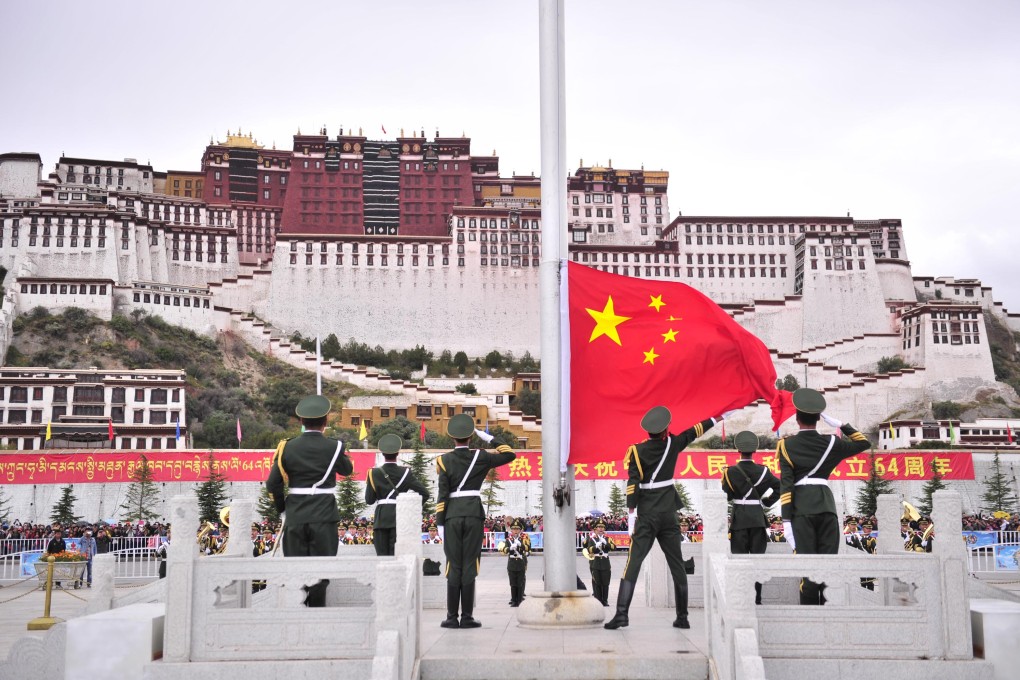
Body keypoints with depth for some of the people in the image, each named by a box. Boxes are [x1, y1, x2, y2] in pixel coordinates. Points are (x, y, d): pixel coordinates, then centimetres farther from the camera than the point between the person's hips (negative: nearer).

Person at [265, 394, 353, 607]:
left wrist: (282, 507, 14)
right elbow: (347, 469, 13)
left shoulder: (288, 447, -1)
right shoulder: (333, 447, -5)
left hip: (295, 517, 2)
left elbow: (273, 484, -1)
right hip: (324, 517, -2)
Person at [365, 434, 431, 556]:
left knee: (382, 556, 3)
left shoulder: (374, 473, -1)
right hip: (400, 518, 0)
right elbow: (424, 493, -5)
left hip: (381, 519, 0)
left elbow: (369, 500, 0)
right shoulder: (405, 472, -2)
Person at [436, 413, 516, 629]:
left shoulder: (444, 460, 0)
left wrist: (439, 522, 0)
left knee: (453, 566, 4)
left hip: (452, 515, 0)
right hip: (474, 514, 0)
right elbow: (510, 454, 13)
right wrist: (486, 436, 11)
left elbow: (442, 494, -4)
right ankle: (467, 617, 2)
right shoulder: (480, 457, 1)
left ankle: (452, 617, 4)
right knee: (469, 565, 2)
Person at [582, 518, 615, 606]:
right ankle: (597, 601, 2)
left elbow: (614, 547, -7)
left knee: (605, 583, 2)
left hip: (605, 563, 2)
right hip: (595, 564, -1)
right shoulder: (591, 538, 6)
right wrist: (597, 546, -23)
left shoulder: (607, 538, 9)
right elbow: (589, 549, -6)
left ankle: (605, 600, 9)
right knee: (597, 583, -2)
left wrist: (605, 543, -22)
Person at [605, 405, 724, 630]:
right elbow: (694, 432, 18)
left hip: (646, 516, -2)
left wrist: (631, 516, -7)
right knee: (677, 565, 10)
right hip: (669, 515, 3)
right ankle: (682, 617, 13)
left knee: (633, 564, -6)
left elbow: (632, 484, -10)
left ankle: (622, 614, -16)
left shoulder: (637, 451, -5)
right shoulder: (672, 444, 2)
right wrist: (717, 417, 33)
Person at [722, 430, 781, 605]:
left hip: (739, 520, -1)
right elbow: (780, 487, -2)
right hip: (758, 519, 1)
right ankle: (756, 598, 4)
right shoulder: (762, 471, 0)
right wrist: (765, 502, 5)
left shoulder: (731, 472, -6)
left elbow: (725, 495, -6)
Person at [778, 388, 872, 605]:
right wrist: (839, 424, 16)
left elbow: (786, 484, -7)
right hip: (827, 506, 2)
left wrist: (786, 520, -9)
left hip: (801, 507, -2)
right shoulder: (831, 442, 6)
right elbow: (864, 443, 22)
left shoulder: (787, 445, 0)